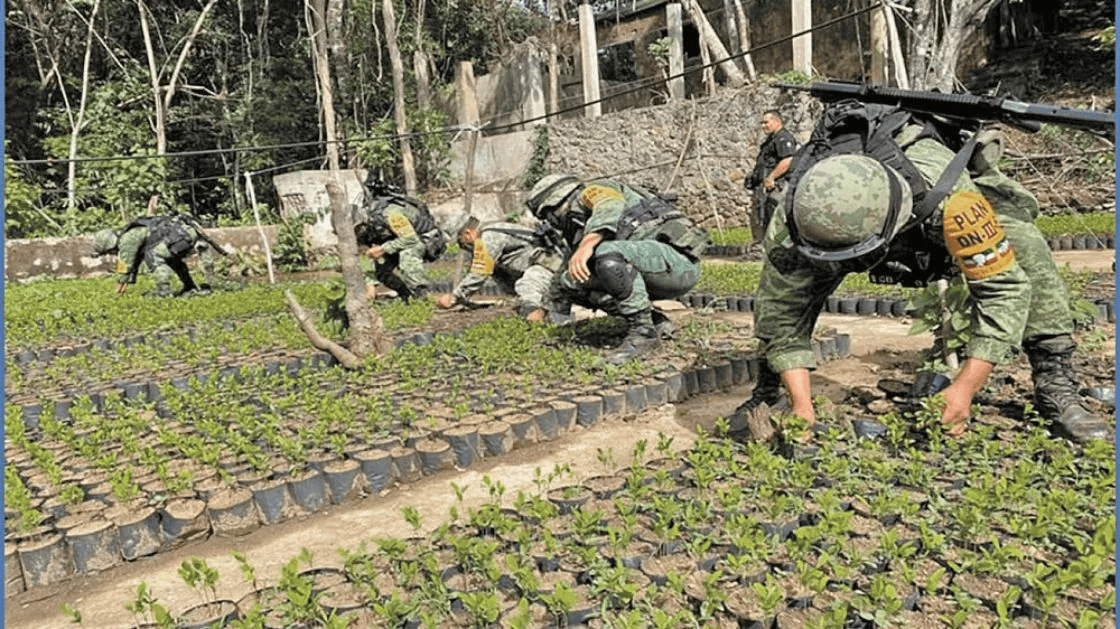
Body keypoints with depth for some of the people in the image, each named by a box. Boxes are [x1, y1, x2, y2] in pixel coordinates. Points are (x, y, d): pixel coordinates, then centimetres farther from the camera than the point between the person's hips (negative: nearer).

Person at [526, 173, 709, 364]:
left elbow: (611, 206, -25)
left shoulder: (592, 191, 0)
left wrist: (587, 244, -39)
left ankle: (643, 330, -18)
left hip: (678, 257, -9)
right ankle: (656, 321, 6)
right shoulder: (582, 231, 26)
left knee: (608, 254, -32)